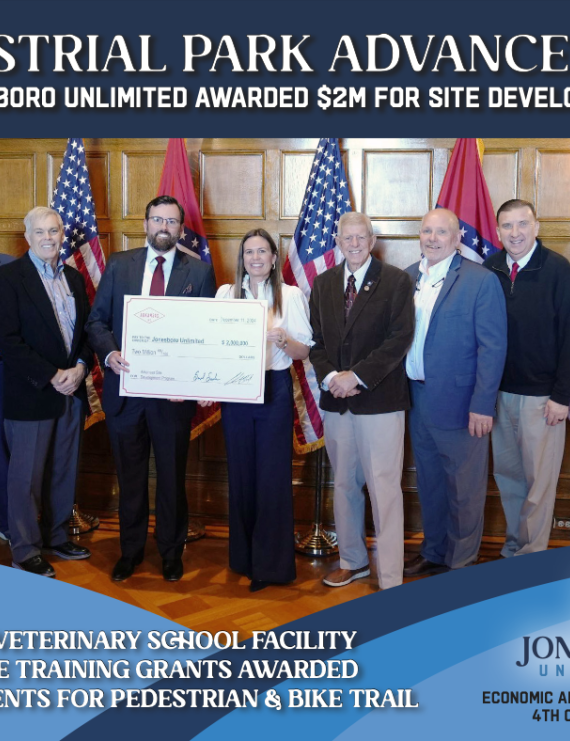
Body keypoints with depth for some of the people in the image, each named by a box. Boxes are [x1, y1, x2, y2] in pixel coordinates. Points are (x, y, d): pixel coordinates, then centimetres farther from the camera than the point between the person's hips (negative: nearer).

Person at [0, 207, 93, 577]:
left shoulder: (74, 278, 12)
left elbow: (87, 329, 12)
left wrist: (81, 366, -7)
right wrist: (52, 376, -16)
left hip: (72, 391, 6)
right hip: (30, 395, -5)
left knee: (65, 472, 14)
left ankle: (57, 536, 30)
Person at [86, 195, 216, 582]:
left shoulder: (199, 271, 0)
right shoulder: (119, 264, 5)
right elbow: (97, 319, 5)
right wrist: (109, 353, -14)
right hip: (125, 388, 2)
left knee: (172, 476, 11)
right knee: (130, 475, 14)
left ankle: (172, 551, 29)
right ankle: (131, 550, 31)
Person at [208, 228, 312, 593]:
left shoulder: (291, 295, 2)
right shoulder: (226, 294, 8)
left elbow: (304, 351, 0)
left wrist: (282, 339, -20)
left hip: (275, 390, -2)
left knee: (273, 476, -1)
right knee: (241, 473, 9)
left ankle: (271, 565, 12)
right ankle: (244, 557, 24)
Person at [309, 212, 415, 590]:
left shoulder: (396, 281, -3)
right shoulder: (323, 283, 12)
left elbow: (400, 338, -10)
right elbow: (317, 339, 11)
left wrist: (357, 376, -16)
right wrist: (329, 376, -7)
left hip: (379, 399, -5)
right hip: (336, 399, 5)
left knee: (384, 488, -4)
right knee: (344, 484, 14)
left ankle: (391, 581, 4)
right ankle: (353, 561, 31)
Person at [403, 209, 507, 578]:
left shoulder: (481, 280, -10)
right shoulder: (408, 278, 7)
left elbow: (493, 347, -12)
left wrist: (482, 406, -17)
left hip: (459, 404, -5)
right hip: (418, 401, 6)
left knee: (464, 489, 7)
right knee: (429, 483, 19)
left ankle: (462, 563, 25)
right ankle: (433, 552, 36)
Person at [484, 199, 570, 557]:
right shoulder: (490, 269, 1)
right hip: (499, 391, 4)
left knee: (540, 479, 5)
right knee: (507, 473, 14)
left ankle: (532, 555, 19)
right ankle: (514, 543, 30)